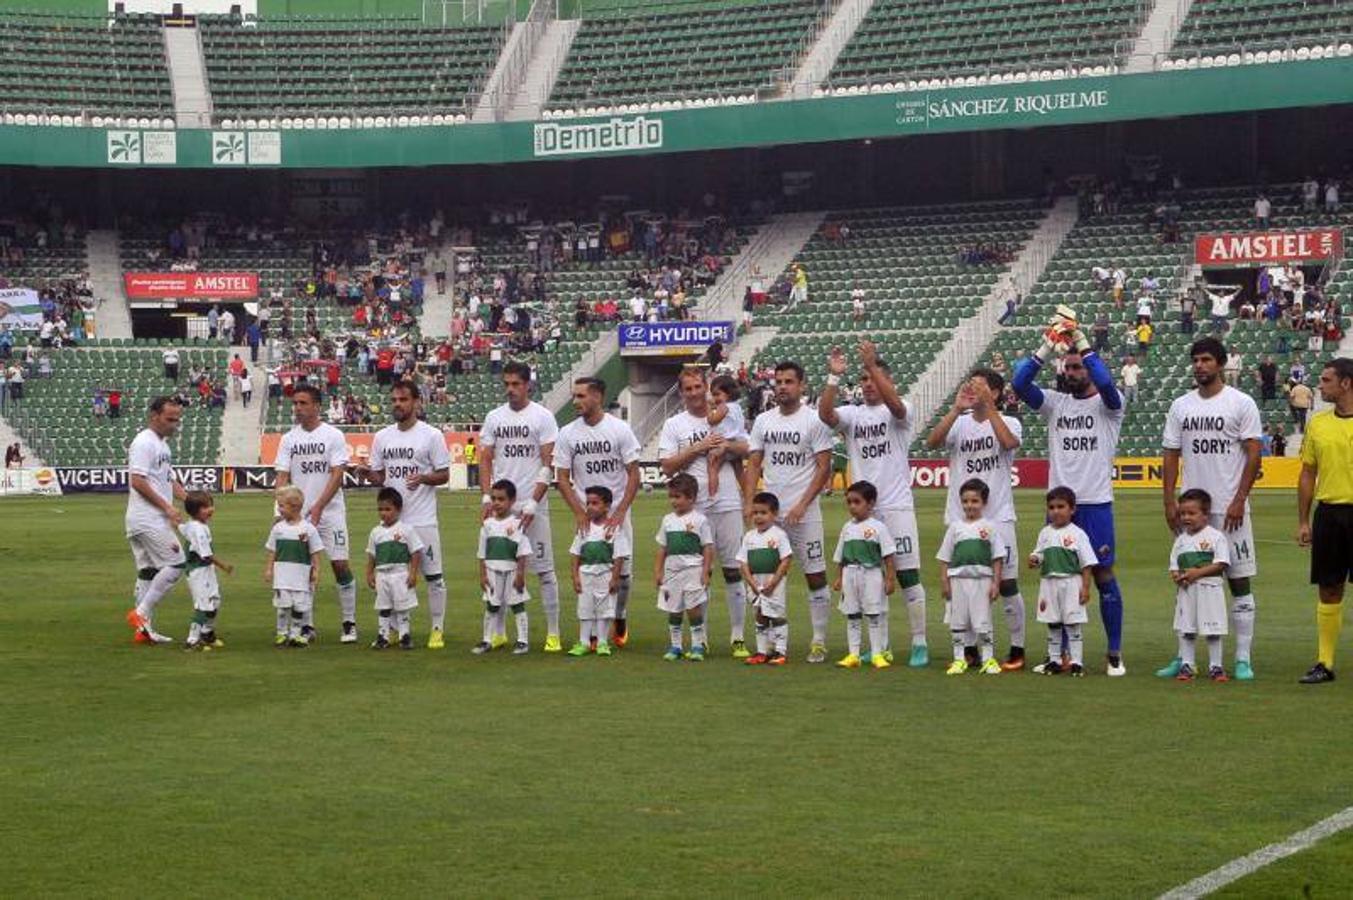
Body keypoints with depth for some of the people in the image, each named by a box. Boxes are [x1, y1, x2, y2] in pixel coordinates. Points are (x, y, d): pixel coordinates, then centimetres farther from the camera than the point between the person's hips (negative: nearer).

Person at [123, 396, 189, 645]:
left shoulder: (163, 444, 20)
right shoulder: (143, 443, -12)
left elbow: (169, 481, 25)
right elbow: (138, 481, -20)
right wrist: (167, 507, -19)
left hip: (156, 520, 10)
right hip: (147, 519, -10)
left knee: (149, 572, 10)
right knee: (175, 564, -12)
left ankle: (144, 629, 12)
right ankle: (141, 613, -9)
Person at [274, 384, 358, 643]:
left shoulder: (333, 435, -3)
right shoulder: (288, 439, 8)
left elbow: (337, 475, -10)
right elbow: (283, 477, 5)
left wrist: (318, 507, -19)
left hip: (330, 512, -3)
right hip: (298, 514, 3)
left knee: (340, 564, -6)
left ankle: (349, 624, 3)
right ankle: (307, 626, 10)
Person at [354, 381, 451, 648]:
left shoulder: (431, 435, -4)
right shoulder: (382, 437, 11)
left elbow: (444, 475, -3)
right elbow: (380, 476, 16)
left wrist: (422, 478, -21)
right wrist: (367, 473, -6)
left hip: (423, 520, -5)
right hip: (391, 519, 5)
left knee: (433, 576, -1)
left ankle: (437, 629, 7)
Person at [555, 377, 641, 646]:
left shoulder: (620, 430, -5)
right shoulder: (567, 434, -1)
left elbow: (634, 474, -4)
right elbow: (562, 477, 1)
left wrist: (620, 512, -12)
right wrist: (579, 513, -9)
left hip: (618, 514, -1)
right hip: (586, 514, 1)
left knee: (623, 571, 0)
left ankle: (620, 619, 24)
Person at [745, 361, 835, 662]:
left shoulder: (814, 420, -5)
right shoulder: (763, 421, 10)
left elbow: (824, 467, -8)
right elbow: (753, 465, 10)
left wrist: (802, 505, -16)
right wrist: (749, 503, -4)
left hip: (804, 513, -4)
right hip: (769, 512, 4)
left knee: (816, 575, -1)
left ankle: (819, 640, 6)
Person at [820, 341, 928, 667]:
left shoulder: (899, 411, 0)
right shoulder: (852, 414, 10)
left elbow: (895, 403, -25)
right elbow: (825, 414, -10)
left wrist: (873, 364, -30)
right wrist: (834, 376, -21)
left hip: (897, 506, -4)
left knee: (908, 575, -4)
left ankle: (919, 644, -1)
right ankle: (882, 645, 16)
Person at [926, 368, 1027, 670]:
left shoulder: (1008, 422, 1)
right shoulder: (958, 423, 8)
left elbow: (1009, 442, -23)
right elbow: (932, 442, -10)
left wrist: (987, 405, -21)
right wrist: (957, 408, -17)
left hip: (998, 516, -3)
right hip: (960, 518, 3)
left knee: (1007, 582, -3)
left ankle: (1017, 649, 6)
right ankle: (970, 650, 16)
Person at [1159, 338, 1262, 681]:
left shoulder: (1241, 404, -2)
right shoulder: (1181, 406, 10)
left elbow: (1253, 454, -6)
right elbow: (1172, 455, 11)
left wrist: (1239, 501, -13)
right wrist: (1169, 501, 2)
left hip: (1230, 509, -4)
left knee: (1239, 581, -1)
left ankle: (1243, 658, 2)